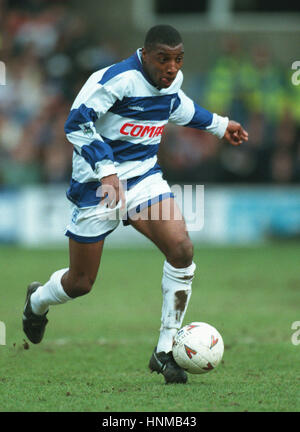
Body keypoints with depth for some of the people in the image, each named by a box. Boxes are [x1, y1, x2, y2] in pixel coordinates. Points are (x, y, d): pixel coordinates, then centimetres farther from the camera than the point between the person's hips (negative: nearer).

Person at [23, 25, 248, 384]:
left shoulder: (172, 79, 1)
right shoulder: (117, 79, -23)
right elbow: (76, 123, -27)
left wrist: (218, 125, 28)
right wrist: (106, 170, -35)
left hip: (144, 177, 5)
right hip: (97, 185, -5)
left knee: (181, 250, -19)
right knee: (80, 283, 5)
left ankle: (165, 351, -8)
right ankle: (37, 301, 44)